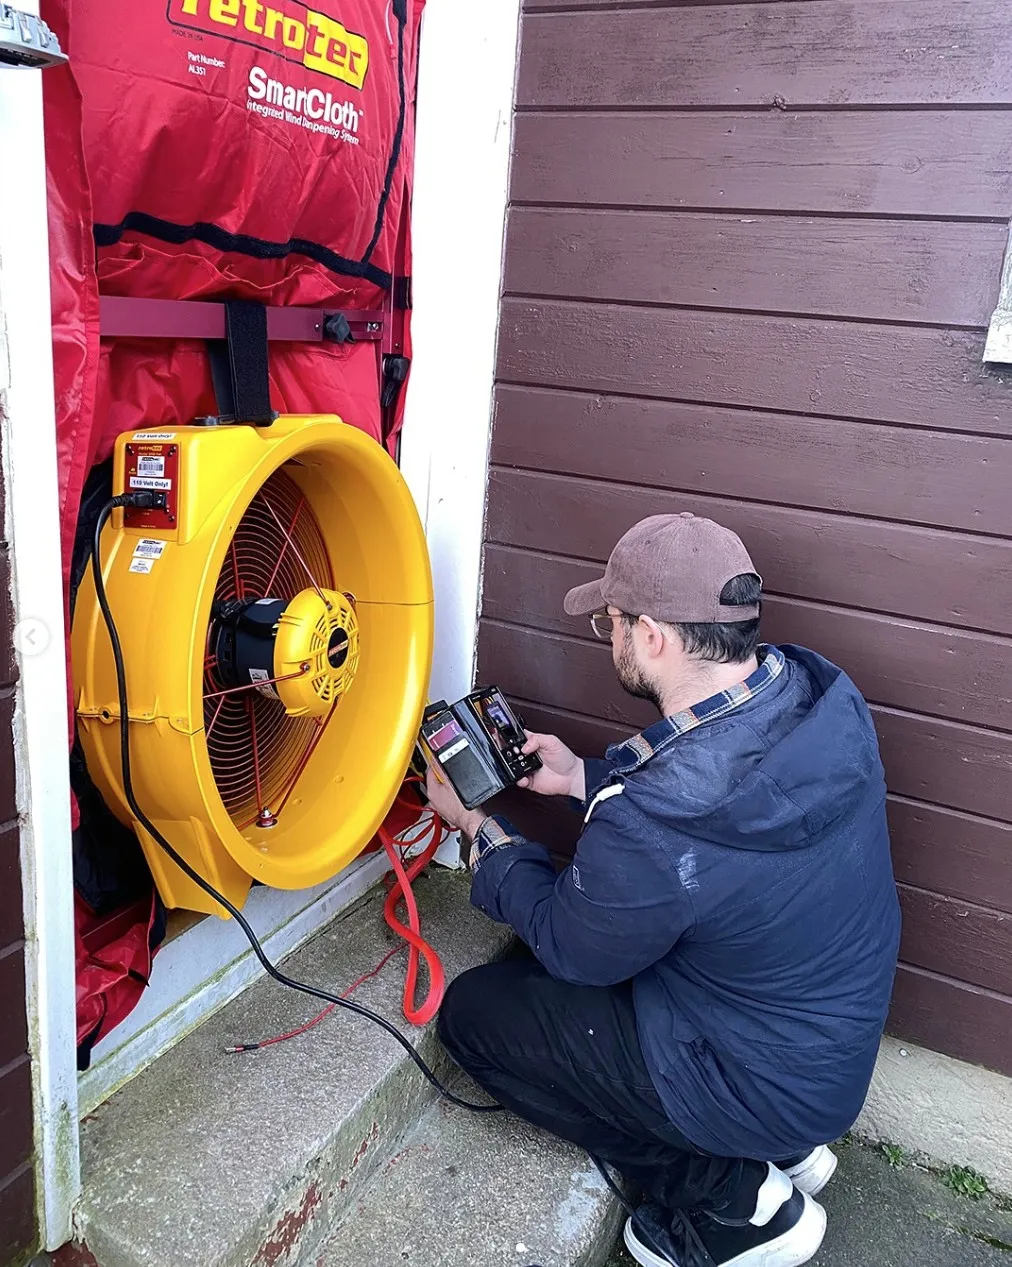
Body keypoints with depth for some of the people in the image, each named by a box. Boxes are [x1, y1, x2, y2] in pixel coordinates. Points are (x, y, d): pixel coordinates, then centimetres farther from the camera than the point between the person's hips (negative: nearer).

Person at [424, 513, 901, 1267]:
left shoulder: (650, 829, -37)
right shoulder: (823, 693, -16)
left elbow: (568, 947, -14)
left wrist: (479, 829, -1)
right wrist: (585, 777, 4)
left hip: (762, 1083, -7)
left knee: (471, 1011, 2)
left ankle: (734, 1197, 7)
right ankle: (781, 1146, 19)